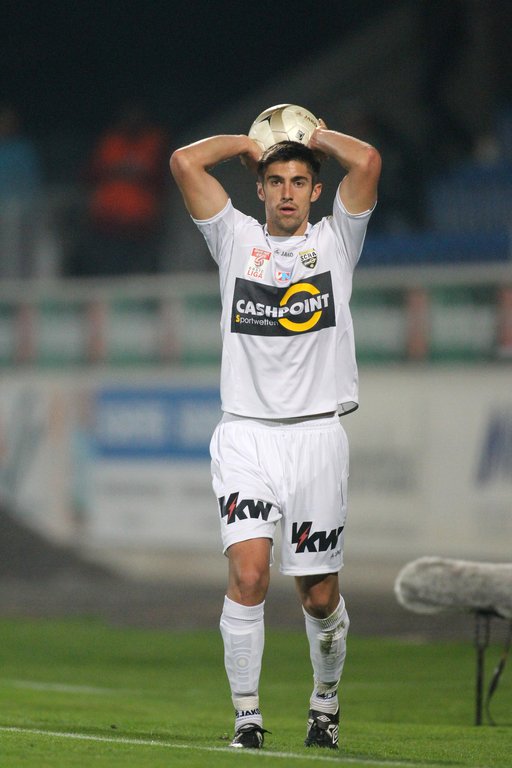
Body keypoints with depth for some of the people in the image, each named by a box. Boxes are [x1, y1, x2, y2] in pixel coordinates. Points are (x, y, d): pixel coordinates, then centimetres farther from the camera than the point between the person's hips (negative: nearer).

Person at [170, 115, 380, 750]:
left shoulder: (335, 241, 9)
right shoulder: (236, 240, 10)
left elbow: (366, 161, -7)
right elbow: (185, 161, 1)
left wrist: (317, 137, 10)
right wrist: (250, 144, 13)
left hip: (317, 434, 0)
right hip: (246, 435, 0)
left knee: (319, 595, 4)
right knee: (248, 574, -17)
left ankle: (325, 703, 28)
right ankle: (247, 717, -10)